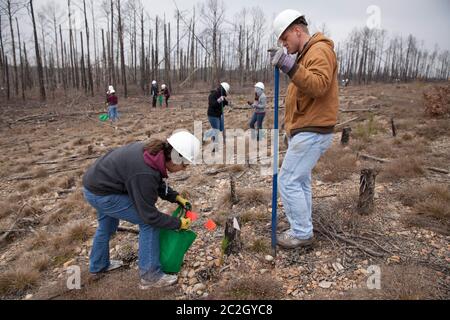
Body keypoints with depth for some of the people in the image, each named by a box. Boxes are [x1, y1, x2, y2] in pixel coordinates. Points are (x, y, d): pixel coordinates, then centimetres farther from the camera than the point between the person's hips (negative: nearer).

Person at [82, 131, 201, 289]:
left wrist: (177, 197, 0)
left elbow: (158, 183, 8)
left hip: (96, 181, 10)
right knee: (148, 223, -9)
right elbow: (150, 215, -24)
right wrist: (178, 223, -14)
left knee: (107, 227, 30)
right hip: (101, 194, -10)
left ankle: (98, 265, 53)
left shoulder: (154, 151, -10)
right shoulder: (145, 174, -34)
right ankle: (150, 276, 3)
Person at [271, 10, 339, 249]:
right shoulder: (306, 54, 22)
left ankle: (302, 233, 6)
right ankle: (303, 229, 25)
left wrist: (291, 67, -33)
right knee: (301, 181, 14)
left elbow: (319, 85, -27)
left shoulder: (320, 50, -10)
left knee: (288, 182, -8)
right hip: (307, 131, 11)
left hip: (312, 133, -11)